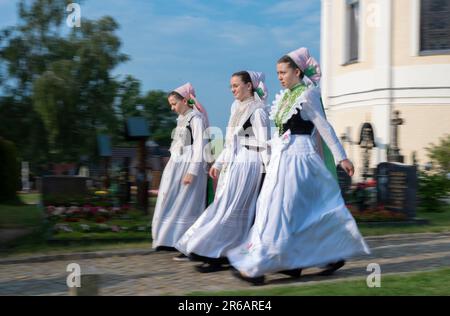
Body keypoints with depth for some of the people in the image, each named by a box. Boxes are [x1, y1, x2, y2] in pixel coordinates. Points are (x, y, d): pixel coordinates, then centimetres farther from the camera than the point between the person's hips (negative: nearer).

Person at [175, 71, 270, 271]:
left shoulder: (257, 111, -9)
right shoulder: (236, 107, 16)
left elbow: (264, 145, -13)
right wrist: (218, 163, 19)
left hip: (247, 166, -9)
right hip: (232, 165, 9)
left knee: (230, 210, -8)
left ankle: (216, 256, -3)